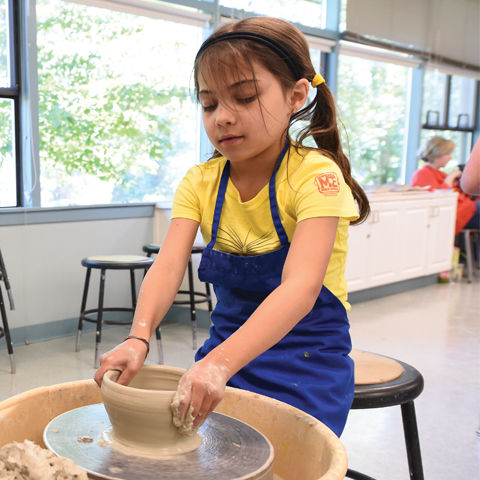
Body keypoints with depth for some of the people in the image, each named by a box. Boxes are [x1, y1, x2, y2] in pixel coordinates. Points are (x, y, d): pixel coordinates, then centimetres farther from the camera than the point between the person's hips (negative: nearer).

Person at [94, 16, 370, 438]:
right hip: (229, 345, 4)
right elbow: (168, 266, -15)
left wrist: (220, 363, -45)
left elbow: (300, 288, -32)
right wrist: (138, 338, -34)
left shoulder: (315, 176, -19)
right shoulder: (200, 183, -1)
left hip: (307, 359, -4)